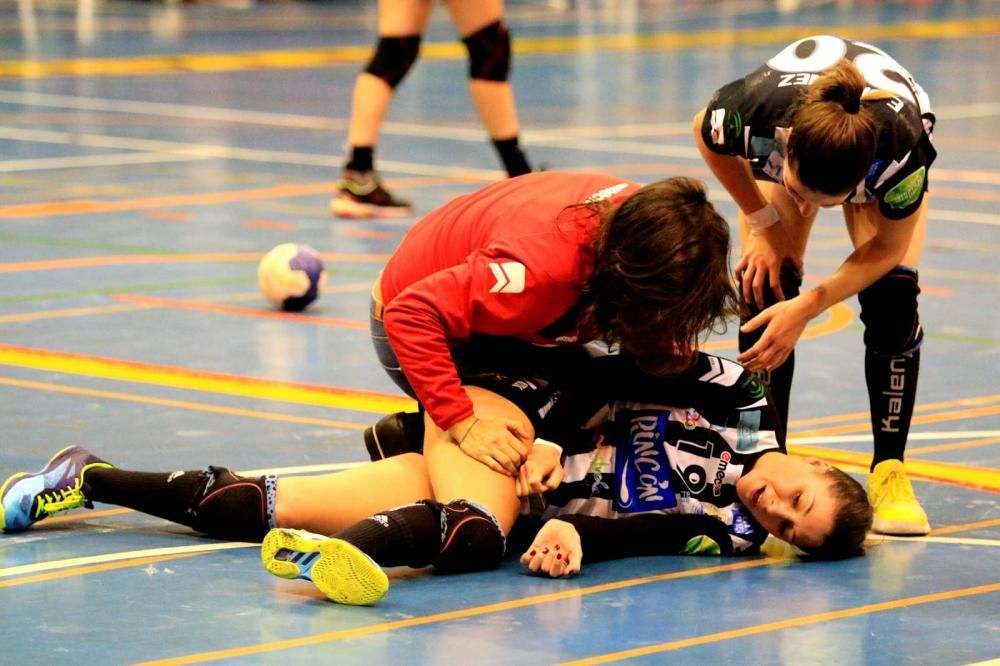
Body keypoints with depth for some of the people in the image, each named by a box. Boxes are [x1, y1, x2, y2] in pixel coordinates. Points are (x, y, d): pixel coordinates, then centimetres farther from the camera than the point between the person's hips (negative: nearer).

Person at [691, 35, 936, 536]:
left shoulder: (901, 143, -45)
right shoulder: (755, 109, -44)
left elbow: (886, 245, -25)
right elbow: (705, 133, -16)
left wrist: (808, 308, -33)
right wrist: (762, 221, -16)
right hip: (782, 143, 1)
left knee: (892, 298, -18)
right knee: (767, 288, -16)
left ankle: (889, 471, -7)